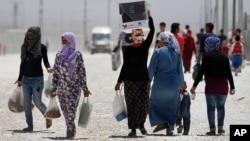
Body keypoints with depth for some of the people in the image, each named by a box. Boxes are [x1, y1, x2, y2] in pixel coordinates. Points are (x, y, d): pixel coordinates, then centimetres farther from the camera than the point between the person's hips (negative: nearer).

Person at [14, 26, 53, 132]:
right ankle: (30, 126, 10)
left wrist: (48, 68, -23)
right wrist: (20, 79, 15)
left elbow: (45, 61, 0)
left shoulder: (42, 48, -8)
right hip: (26, 79, 4)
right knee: (27, 103, 3)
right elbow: (22, 63, 12)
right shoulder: (24, 47, 5)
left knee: (37, 102, 0)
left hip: (37, 79, -4)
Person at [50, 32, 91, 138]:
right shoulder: (59, 55, 7)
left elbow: (82, 72, -2)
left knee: (71, 109, -13)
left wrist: (84, 88, -3)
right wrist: (54, 88, 8)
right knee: (65, 110, 8)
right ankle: (72, 128, 24)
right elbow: (55, 72, 10)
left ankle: (70, 130, -12)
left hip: (74, 87, -4)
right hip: (62, 87, 4)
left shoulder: (77, 55, -4)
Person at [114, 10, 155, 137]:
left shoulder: (145, 46, 2)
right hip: (130, 80, 0)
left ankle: (141, 124, 16)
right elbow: (125, 66, 6)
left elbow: (152, 31, -7)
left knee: (144, 103, -8)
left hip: (143, 80, 0)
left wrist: (149, 17, -10)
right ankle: (133, 129, 5)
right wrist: (119, 81, 5)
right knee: (131, 105, -1)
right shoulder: (128, 49, 2)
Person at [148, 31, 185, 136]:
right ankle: (169, 128, 10)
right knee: (172, 105, 12)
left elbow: (151, 69, -8)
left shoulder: (158, 52, -8)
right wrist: (181, 84, 20)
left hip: (160, 83, -4)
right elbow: (180, 70, 11)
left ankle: (161, 122, -6)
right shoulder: (177, 53, 5)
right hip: (174, 84, 4)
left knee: (155, 102, 12)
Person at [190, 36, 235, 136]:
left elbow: (201, 72, -9)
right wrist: (232, 87, 13)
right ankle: (220, 127, 16)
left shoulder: (207, 56, -6)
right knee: (221, 106, 16)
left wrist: (194, 85, -7)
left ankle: (212, 129, 0)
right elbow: (229, 73, 8)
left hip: (211, 85, -4)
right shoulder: (224, 57, 8)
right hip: (223, 86, 4)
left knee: (211, 107, 2)